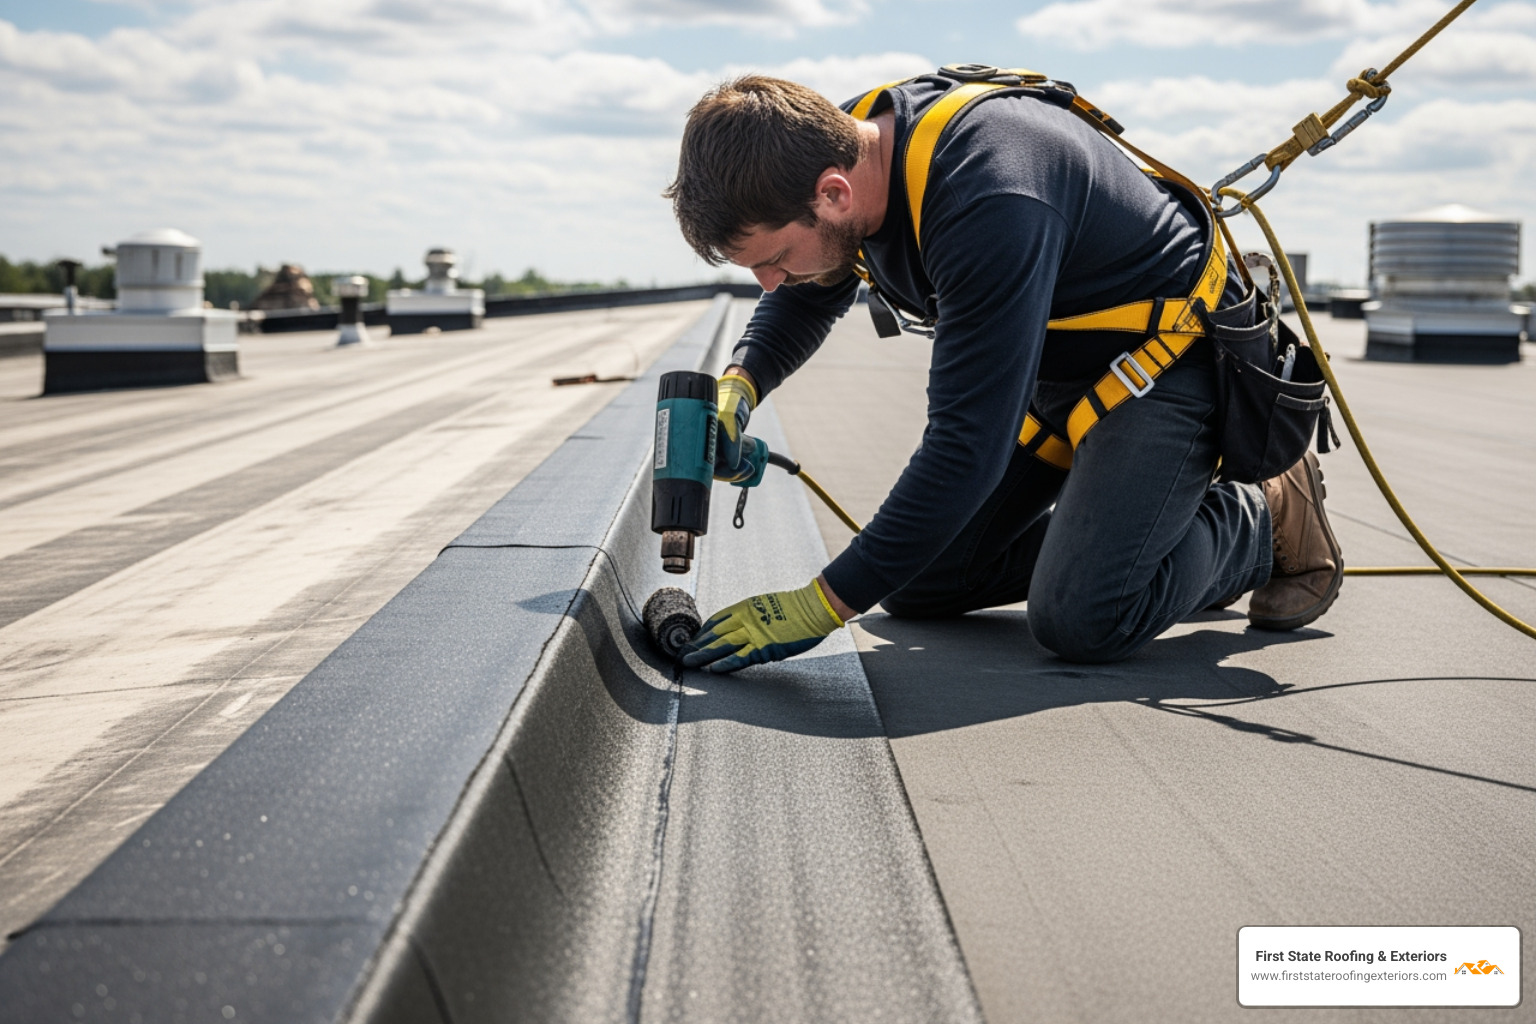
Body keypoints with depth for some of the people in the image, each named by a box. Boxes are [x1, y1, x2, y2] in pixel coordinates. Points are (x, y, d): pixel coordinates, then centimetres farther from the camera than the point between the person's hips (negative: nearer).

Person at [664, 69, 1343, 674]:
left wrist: (820, 607, -34)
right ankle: (1119, 527, 18)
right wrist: (738, 387, -13)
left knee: (1079, 619, -24)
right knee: (914, 584, 3)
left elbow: (965, 447, -38)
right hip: (1052, 367, 8)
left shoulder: (991, 205, -39)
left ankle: (1268, 519, 2)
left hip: (1174, 353, -8)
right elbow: (803, 303, 9)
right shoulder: (850, 142, -12)